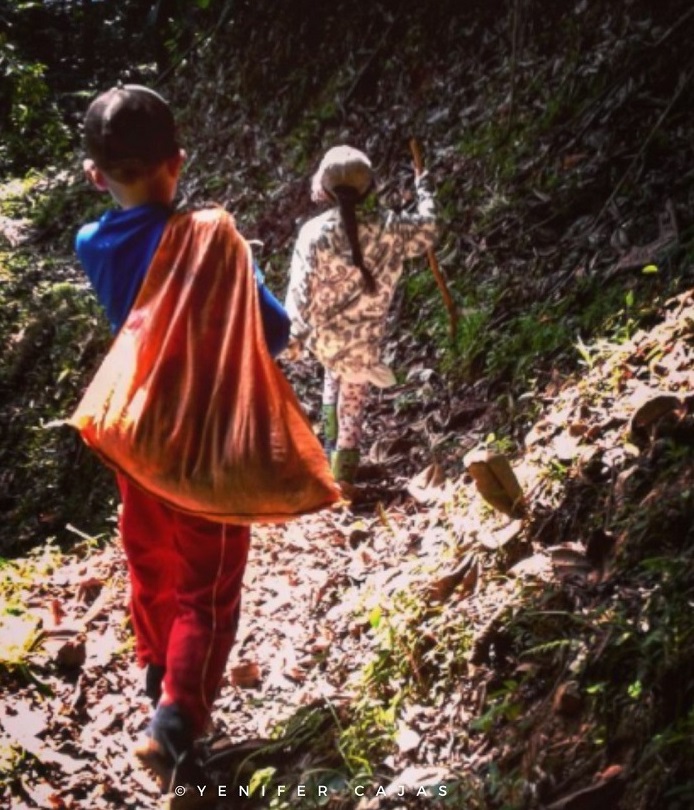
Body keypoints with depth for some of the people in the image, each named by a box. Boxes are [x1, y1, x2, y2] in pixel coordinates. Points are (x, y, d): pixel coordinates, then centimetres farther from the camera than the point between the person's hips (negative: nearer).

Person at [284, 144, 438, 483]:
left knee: (333, 375, 33)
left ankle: (331, 446, 42)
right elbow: (427, 231, 5)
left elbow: (300, 289, -13)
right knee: (352, 403, 16)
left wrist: (295, 334, 1)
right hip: (362, 339, -1)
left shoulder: (313, 232, -18)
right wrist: (423, 188, 21)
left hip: (322, 335, 1)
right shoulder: (387, 228, -16)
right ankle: (343, 474, 28)